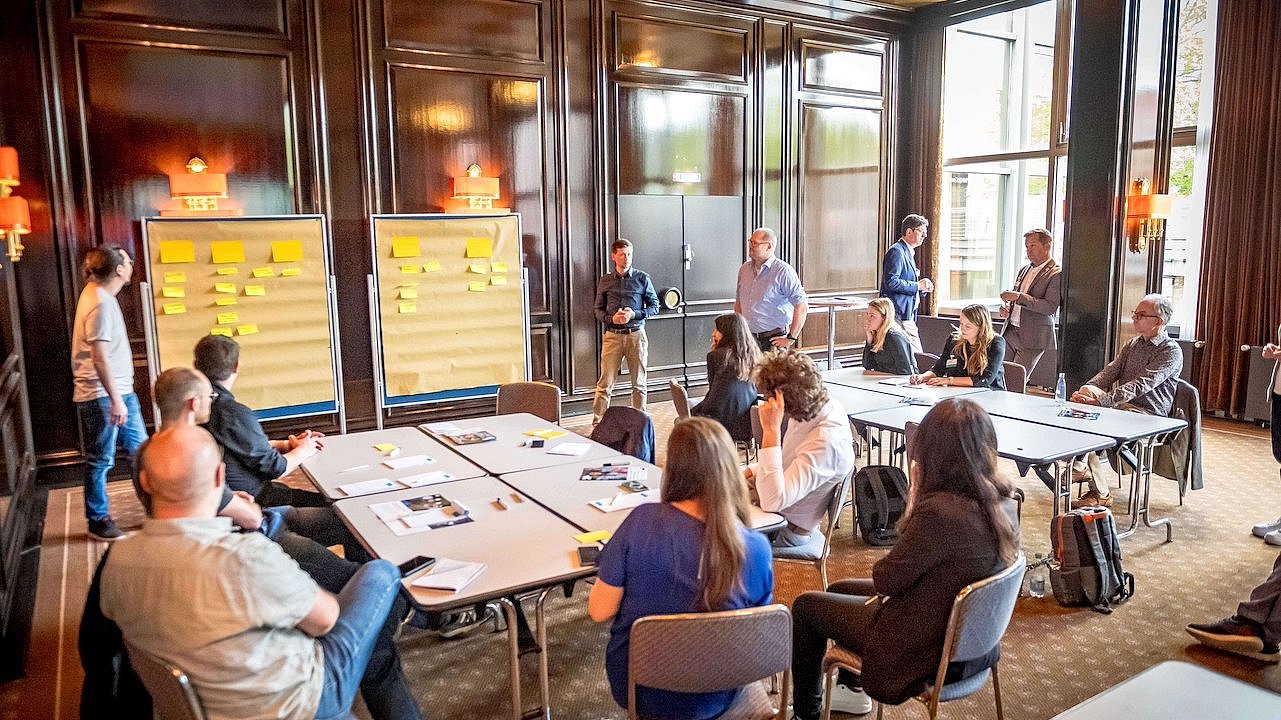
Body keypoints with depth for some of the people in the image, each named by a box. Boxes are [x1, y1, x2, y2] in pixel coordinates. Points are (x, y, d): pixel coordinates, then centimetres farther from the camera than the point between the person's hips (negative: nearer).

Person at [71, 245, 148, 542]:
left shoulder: (97, 289, 7)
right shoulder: (101, 305, -22)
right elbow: (100, 358, -25)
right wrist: (115, 400, -23)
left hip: (121, 390, 10)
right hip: (102, 396, -10)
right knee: (100, 461, 4)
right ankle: (98, 521, 17)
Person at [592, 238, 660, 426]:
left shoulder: (642, 278, 2)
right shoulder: (604, 281, 6)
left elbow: (655, 306, 5)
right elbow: (598, 310, 10)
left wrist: (634, 314, -11)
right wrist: (611, 318, -11)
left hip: (636, 335, 0)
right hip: (612, 335, 0)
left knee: (639, 383, 9)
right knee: (605, 384, -1)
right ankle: (597, 424, 5)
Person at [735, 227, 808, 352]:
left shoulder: (783, 271, -9)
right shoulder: (744, 269, 11)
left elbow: (802, 306, -13)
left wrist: (791, 338, -12)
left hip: (774, 340, -5)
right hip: (748, 339, 5)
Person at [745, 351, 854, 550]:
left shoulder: (827, 442, -35)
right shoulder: (823, 407, -7)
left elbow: (773, 501, -40)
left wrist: (771, 429, -41)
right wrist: (751, 471, -1)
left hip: (786, 528, -8)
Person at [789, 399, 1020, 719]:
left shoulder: (940, 512, -36)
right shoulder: (1003, 502, -9)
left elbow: (885, 580, -21)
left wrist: (913, 502, -18)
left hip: (928, 649, -8)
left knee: (806, 606, 11)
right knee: (838, 589, 27)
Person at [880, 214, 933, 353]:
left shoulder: (907, 253, 22)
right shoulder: (897, 251, -11)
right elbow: (891, 282, -23)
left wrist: (922, 287, 9)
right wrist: (917, 285, -14)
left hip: (908, 315, 11)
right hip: (899, 315, -11)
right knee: (916, 356, -12)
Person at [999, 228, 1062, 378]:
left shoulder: (1057, 274, -9)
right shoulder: (1024, 270, 16)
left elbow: (1050, 307, -19)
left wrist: (1019, 297, -24)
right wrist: (1006, 308, 5)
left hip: (1032, 337, -7)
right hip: (1010, 332, 7)